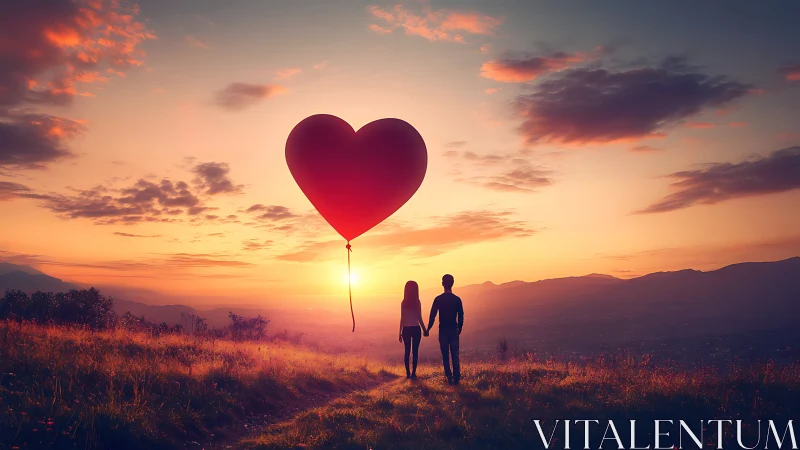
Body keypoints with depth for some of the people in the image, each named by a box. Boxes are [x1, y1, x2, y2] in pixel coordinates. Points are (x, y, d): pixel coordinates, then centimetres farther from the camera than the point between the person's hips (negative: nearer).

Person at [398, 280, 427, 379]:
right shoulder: (417, 302, -8)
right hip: (416, 329, -2)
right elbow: (419, 318, -7)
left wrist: (400, 332, 6)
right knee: (415, 351, 5)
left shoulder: (403, 303, -3)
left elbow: (402, 319, -1)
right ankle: (413, 373, 3)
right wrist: (425, 330, 4)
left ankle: (408, 373, 12)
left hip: (406, 329, 2)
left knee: (407, 351, 11)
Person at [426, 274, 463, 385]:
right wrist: (459, 329, 18)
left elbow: (432, 316, -7)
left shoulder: (438, 299, -7)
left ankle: (450, 378, 3)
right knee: (455, 355, 7)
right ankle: (456, 379, 4)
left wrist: (428, 329, 4)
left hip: (443, 330, -2)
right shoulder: (457, 299, -1)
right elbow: (461, 316, 4)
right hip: (454, 330, 2)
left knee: (445, 356, 6)